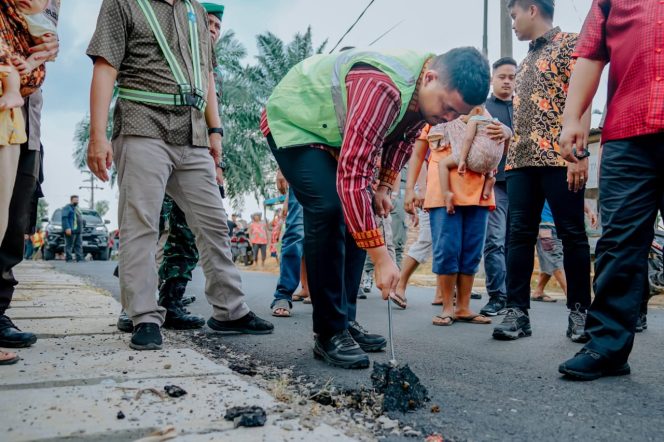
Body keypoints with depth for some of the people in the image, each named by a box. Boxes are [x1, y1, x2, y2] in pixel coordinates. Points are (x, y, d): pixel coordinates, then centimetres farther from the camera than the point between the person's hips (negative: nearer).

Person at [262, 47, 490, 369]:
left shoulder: (429, 94, -11)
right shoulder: (382, 88, -40)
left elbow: (402, 139, 11)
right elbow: (351, 176, -43)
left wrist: (384, 188, 0)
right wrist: (381, 258, -42)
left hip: (334, 132, 9)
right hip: (293, 122, -9)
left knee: (358, 216, 2)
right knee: (329, 210, -24)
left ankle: (346, 320, 10)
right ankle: (329, 334, -14)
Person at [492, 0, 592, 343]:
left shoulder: (569, 44, 4)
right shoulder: (525, 62, 25)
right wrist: (511, 153, 15)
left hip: (559, 157, -7)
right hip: (521, 160, 7)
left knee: (572, 234, -2)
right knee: (519, 234, 0)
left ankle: (579, 311, 7)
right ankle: (517, 311, 2)